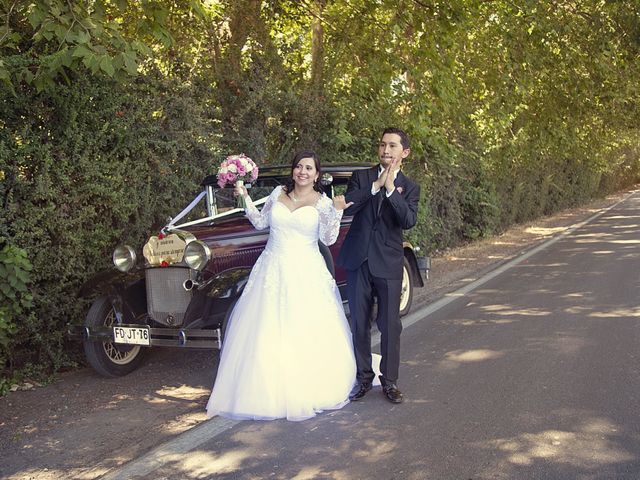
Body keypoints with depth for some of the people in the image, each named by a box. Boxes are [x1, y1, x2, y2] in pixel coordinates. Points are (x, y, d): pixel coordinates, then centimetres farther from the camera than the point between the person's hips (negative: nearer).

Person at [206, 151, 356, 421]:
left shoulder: (322, 202, 0)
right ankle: (269, 391, 12)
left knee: (309, 335, -2)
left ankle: (307, 394, 15)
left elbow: (328, 239, -9)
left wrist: (337, 212, -21)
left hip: (307, 274, -3)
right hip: (274, 271, 3)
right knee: (267, 335, 1)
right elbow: (260, 222, 16)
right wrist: (245, 198, 6)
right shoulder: (278, 193, 9)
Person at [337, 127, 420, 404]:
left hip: (388, 264, -1)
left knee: (390, 326, 4)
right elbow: (347, 207, -11)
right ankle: (363, 377, 23)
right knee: (359, 324, 9)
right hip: (358, 260, 1)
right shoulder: (361, 177, 6)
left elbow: (408, 221, -13)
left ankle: (389, 380, 17)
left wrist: (391, 189, -21)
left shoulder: (409, 188, 4)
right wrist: (376, 185, -18)